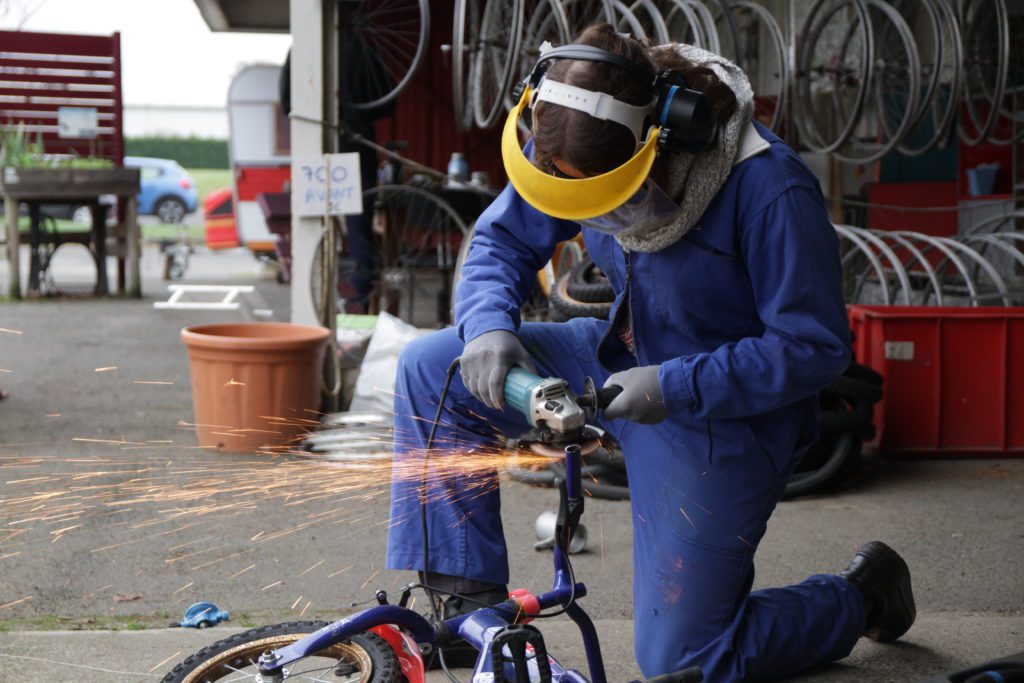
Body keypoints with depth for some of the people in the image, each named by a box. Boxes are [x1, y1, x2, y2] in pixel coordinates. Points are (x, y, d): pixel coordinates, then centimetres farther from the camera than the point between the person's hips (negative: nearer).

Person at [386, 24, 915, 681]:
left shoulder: (771, 189, -32)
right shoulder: (574, 147, -14)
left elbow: (816, 347, -25)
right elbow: (504, 238, 1)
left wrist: (677, 388, -32)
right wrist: (487, 325, -20)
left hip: (723, 414, -6)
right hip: (623, 359, 6)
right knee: (431, 369, -8)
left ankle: (863, 596, 24)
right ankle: (469, 602, 1)